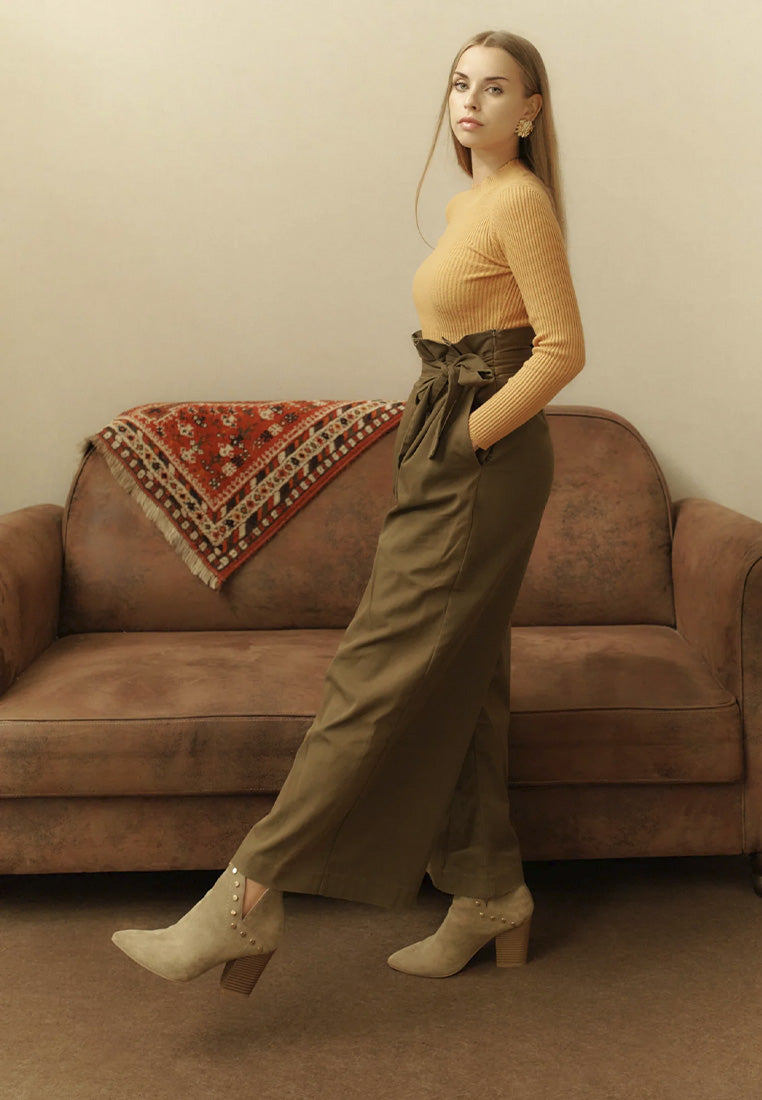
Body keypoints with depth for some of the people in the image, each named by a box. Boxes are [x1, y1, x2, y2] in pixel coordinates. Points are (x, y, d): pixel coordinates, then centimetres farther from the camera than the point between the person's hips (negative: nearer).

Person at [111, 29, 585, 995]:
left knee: (382, 674, -9)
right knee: (457, 682, 11)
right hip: (445, 458, 10)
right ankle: (489, 895, 22)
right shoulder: (469, 202, 17)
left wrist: (466, 437, -15)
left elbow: (563, 349, -17)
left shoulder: (520, 201, -11)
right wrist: (431, 435, 12)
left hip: (480, 469, -10)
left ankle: (251, 897, -5)